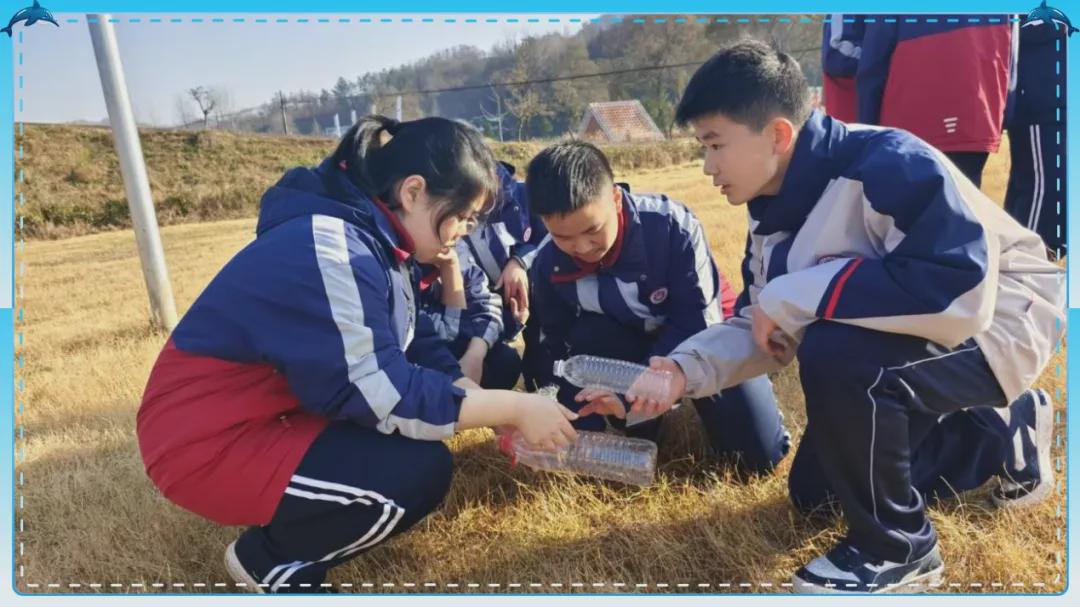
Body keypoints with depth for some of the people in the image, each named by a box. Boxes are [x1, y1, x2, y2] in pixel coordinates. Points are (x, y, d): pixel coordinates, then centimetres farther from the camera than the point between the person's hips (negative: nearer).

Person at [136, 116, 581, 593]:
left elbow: (418, 347, 7)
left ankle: (291, 526, 12)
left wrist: (500, 411, -4)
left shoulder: (376, 238, 3)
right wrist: (513, 408, -21)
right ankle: (271, 561, 2)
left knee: (433, 402, 7)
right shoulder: (331, 250, -27)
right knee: (421, 470, -21)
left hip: (278, 409, 10)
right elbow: (385, 395, -29)